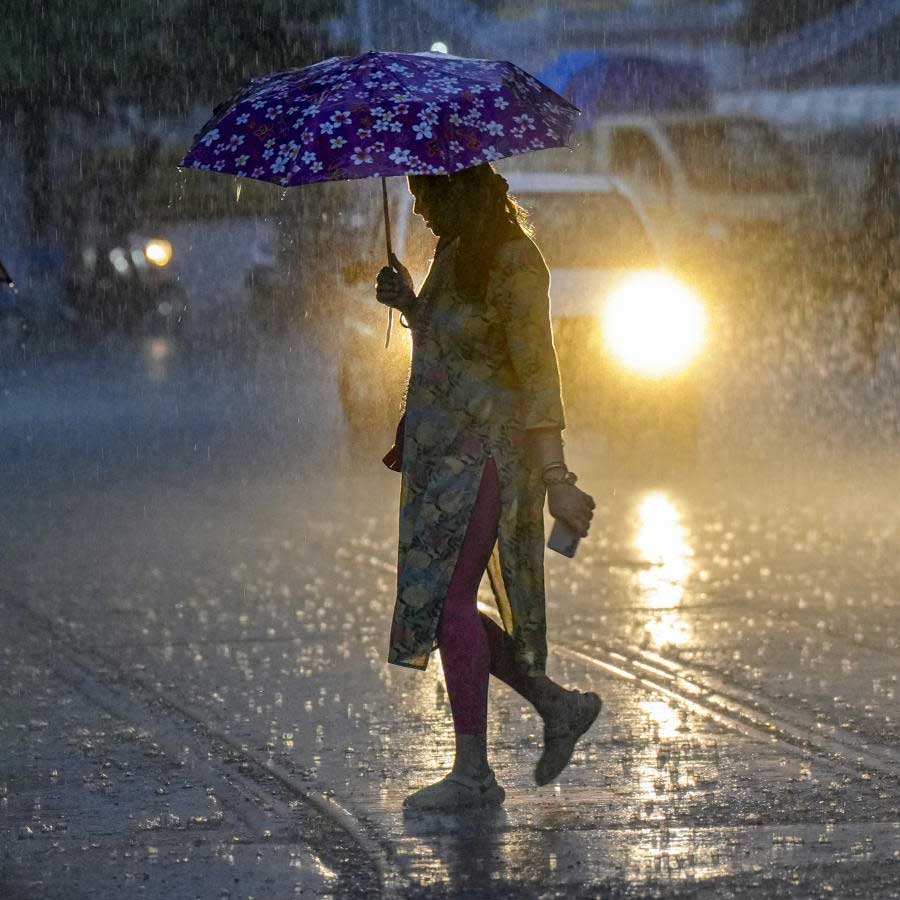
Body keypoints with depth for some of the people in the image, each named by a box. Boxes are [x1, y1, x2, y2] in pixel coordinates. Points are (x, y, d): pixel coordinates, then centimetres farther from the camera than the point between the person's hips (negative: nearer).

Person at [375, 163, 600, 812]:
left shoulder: (512, 264, -13)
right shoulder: (453, 255, 14)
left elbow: (538, 373, -17)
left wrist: (555, 476, -20)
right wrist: (408, 303, 8)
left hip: (485, 451, -9)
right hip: (440, 452, 9)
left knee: (444, 594, -16)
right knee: (438, 601, 9)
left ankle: (473, 771, -13)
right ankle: (560, 708, 23)